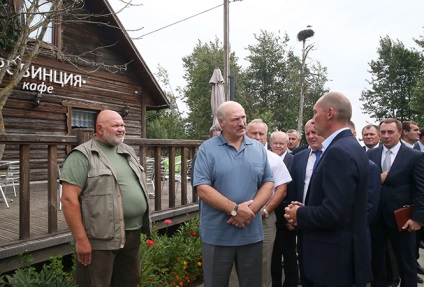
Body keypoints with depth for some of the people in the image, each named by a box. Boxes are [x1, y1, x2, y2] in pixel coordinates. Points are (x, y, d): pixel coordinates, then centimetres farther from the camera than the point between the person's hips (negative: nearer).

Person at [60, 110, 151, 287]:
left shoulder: (128, 151, 12)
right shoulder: (83, 155, -10)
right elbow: (69, 199, -16)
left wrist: (143, 223, 16)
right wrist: (81, 239, -18)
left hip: (132, 233, 7)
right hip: (100, 238, -7)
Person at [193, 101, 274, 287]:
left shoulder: (258, 148, 6)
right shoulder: (207, 149, -6)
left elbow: (268, 183, 3)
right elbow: (202, 188, -12)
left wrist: (251, 209, -13)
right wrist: (234, 209, -20)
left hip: (251, 233, 3)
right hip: (217, 235, -3)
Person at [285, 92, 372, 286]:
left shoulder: (338, 151, -23)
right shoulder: (349, 146, 8)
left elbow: (333, 212, -29)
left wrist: (299, 214, -13)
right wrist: (305, 209, 3)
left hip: (334, 256, -9)